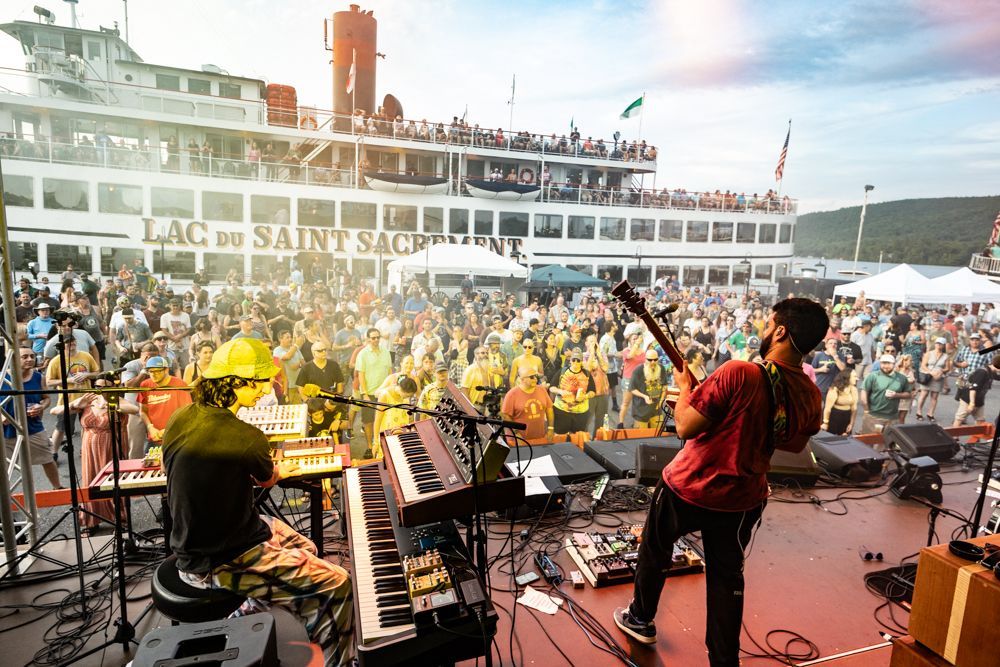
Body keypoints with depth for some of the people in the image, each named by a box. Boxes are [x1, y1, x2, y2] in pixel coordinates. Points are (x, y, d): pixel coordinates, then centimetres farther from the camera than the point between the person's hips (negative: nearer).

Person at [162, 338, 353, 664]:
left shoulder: (180, 418, -5)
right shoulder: (246, 439, -28)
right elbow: (268, 480, -5)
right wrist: (277, 471, 20)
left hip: (195, 539, 9)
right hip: (216, 563, -9)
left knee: (305, 550, 23)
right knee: (337, 585, -5)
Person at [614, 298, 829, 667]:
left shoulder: (738, 374, -28)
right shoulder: (811, 397, -6)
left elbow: (685, 427, -23)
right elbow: (795, 444, 13)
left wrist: (684, 385, -7)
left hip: (687, 488, -4)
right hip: (743, 500, 4)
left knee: (654, 549, 23)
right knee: (727, 575, 22)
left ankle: (641, 619, 43)